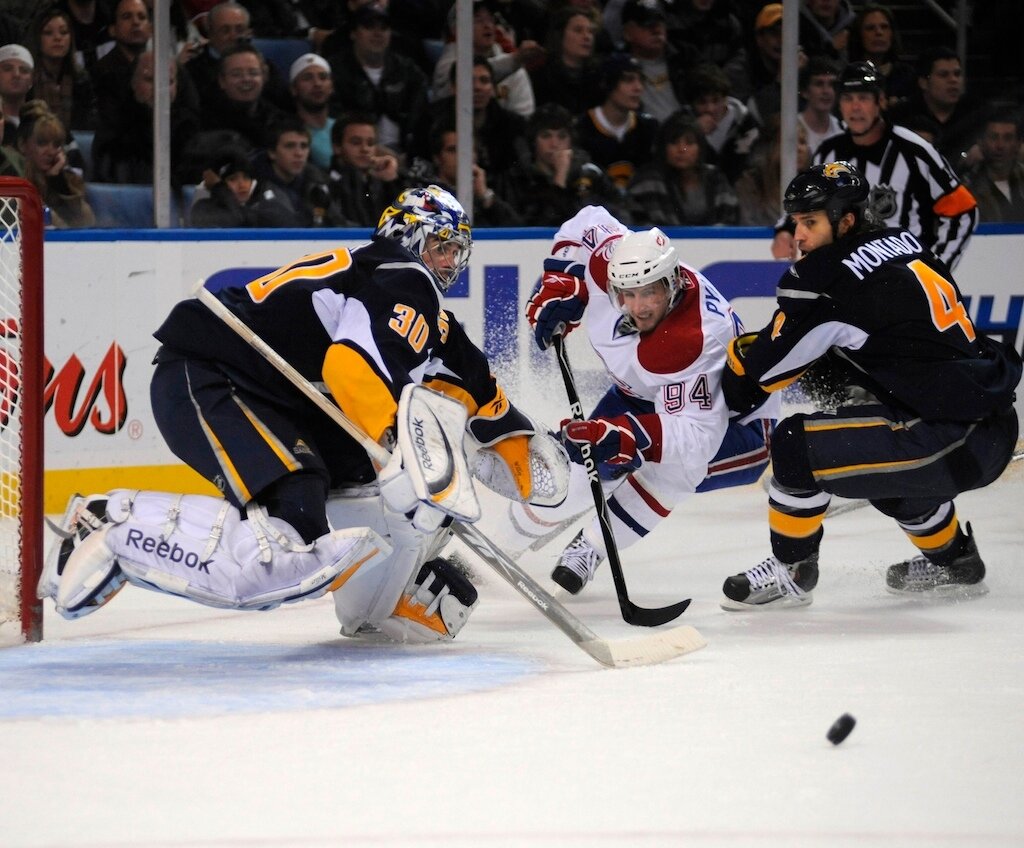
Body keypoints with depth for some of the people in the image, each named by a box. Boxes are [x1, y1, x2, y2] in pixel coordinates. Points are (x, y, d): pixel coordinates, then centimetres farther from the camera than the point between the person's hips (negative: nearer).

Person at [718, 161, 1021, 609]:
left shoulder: (826, 278, -12)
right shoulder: (905, 242, 12)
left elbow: (769, 362, -6)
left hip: (949, 443, -9)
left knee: (797, 443, -9)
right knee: (880, 458, 34)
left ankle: (791, 572, 9)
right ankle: (953, 559, 45)